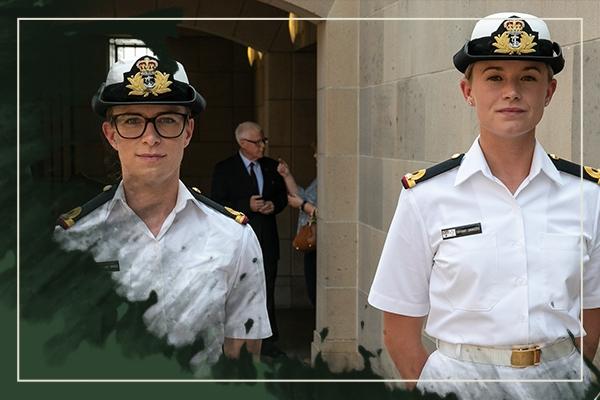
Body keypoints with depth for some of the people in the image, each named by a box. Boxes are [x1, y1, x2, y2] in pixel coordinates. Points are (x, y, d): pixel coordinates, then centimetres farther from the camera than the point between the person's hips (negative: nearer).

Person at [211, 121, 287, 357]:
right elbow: (217, 204, -8)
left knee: (267, 293, 9)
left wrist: (274, 205, -4)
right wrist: (247, 206, -18)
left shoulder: (271, 167, 10)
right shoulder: (224, 169, -4)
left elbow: (282, 195, 19)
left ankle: (268, 342, 17)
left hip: (267, 240, 4)